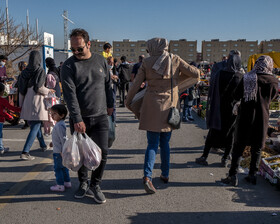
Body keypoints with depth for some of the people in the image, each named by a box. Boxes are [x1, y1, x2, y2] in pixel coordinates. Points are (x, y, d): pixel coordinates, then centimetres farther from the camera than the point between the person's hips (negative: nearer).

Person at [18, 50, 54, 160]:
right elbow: (38, 87, -19)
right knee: (35, 127, -2)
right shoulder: (40, 71, -10)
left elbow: (21, 89, 7)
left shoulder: (25, 72, 6)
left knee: (35, 125, 21)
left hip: (27, 103, 7)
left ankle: (43, 145, 39)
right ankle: (25, 152, -10)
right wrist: (48, 91, 1)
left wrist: (21, 104, 16)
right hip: (36, 103, -7)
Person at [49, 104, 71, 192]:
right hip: (60, 150, 10)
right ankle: (67, 182, 28)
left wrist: (63, 150, -24)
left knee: (58, 168, 0)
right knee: (63, 167, 18)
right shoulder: (60, 124, 10)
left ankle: (60, 185, 8)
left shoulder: (59, 125, -22)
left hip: (59, 151, -10)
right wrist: (53, 143, 29)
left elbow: (63, 138, -25)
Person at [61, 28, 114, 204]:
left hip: (100, 117, 2)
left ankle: (95, 186, 16)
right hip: (79, 118, -1)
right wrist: (77, 119, -18)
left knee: (102, 152, -2)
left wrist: (110, 104, 20)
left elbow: (108, 84, 17)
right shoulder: (69, 66, -5)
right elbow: (70, 94, -12)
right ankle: (83, 184, 30)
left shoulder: (101, 61, 5)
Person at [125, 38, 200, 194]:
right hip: (169, 106, 1)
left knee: (152, 143, 4)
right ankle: (165, 175, 25)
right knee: (165, 143, 16)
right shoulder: (175, 60, 1)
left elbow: (136, 85, 4)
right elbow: (195, 73, -1)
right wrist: (178, 78, 15)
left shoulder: (147, 63, 2)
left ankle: (147, 176, -13)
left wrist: (128, 102, 17)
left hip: (152, 105, -1)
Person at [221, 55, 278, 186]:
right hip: (262, 118, 2)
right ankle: (253, 175, 22)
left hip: (245, 118, -2)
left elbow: (236, 96, -5)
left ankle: (233, 176, 6)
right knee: (257, 148, 14)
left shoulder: (248, 78, -9)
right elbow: (272, 97, 14)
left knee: (238, 147, 5)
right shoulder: (274, 81, -2)